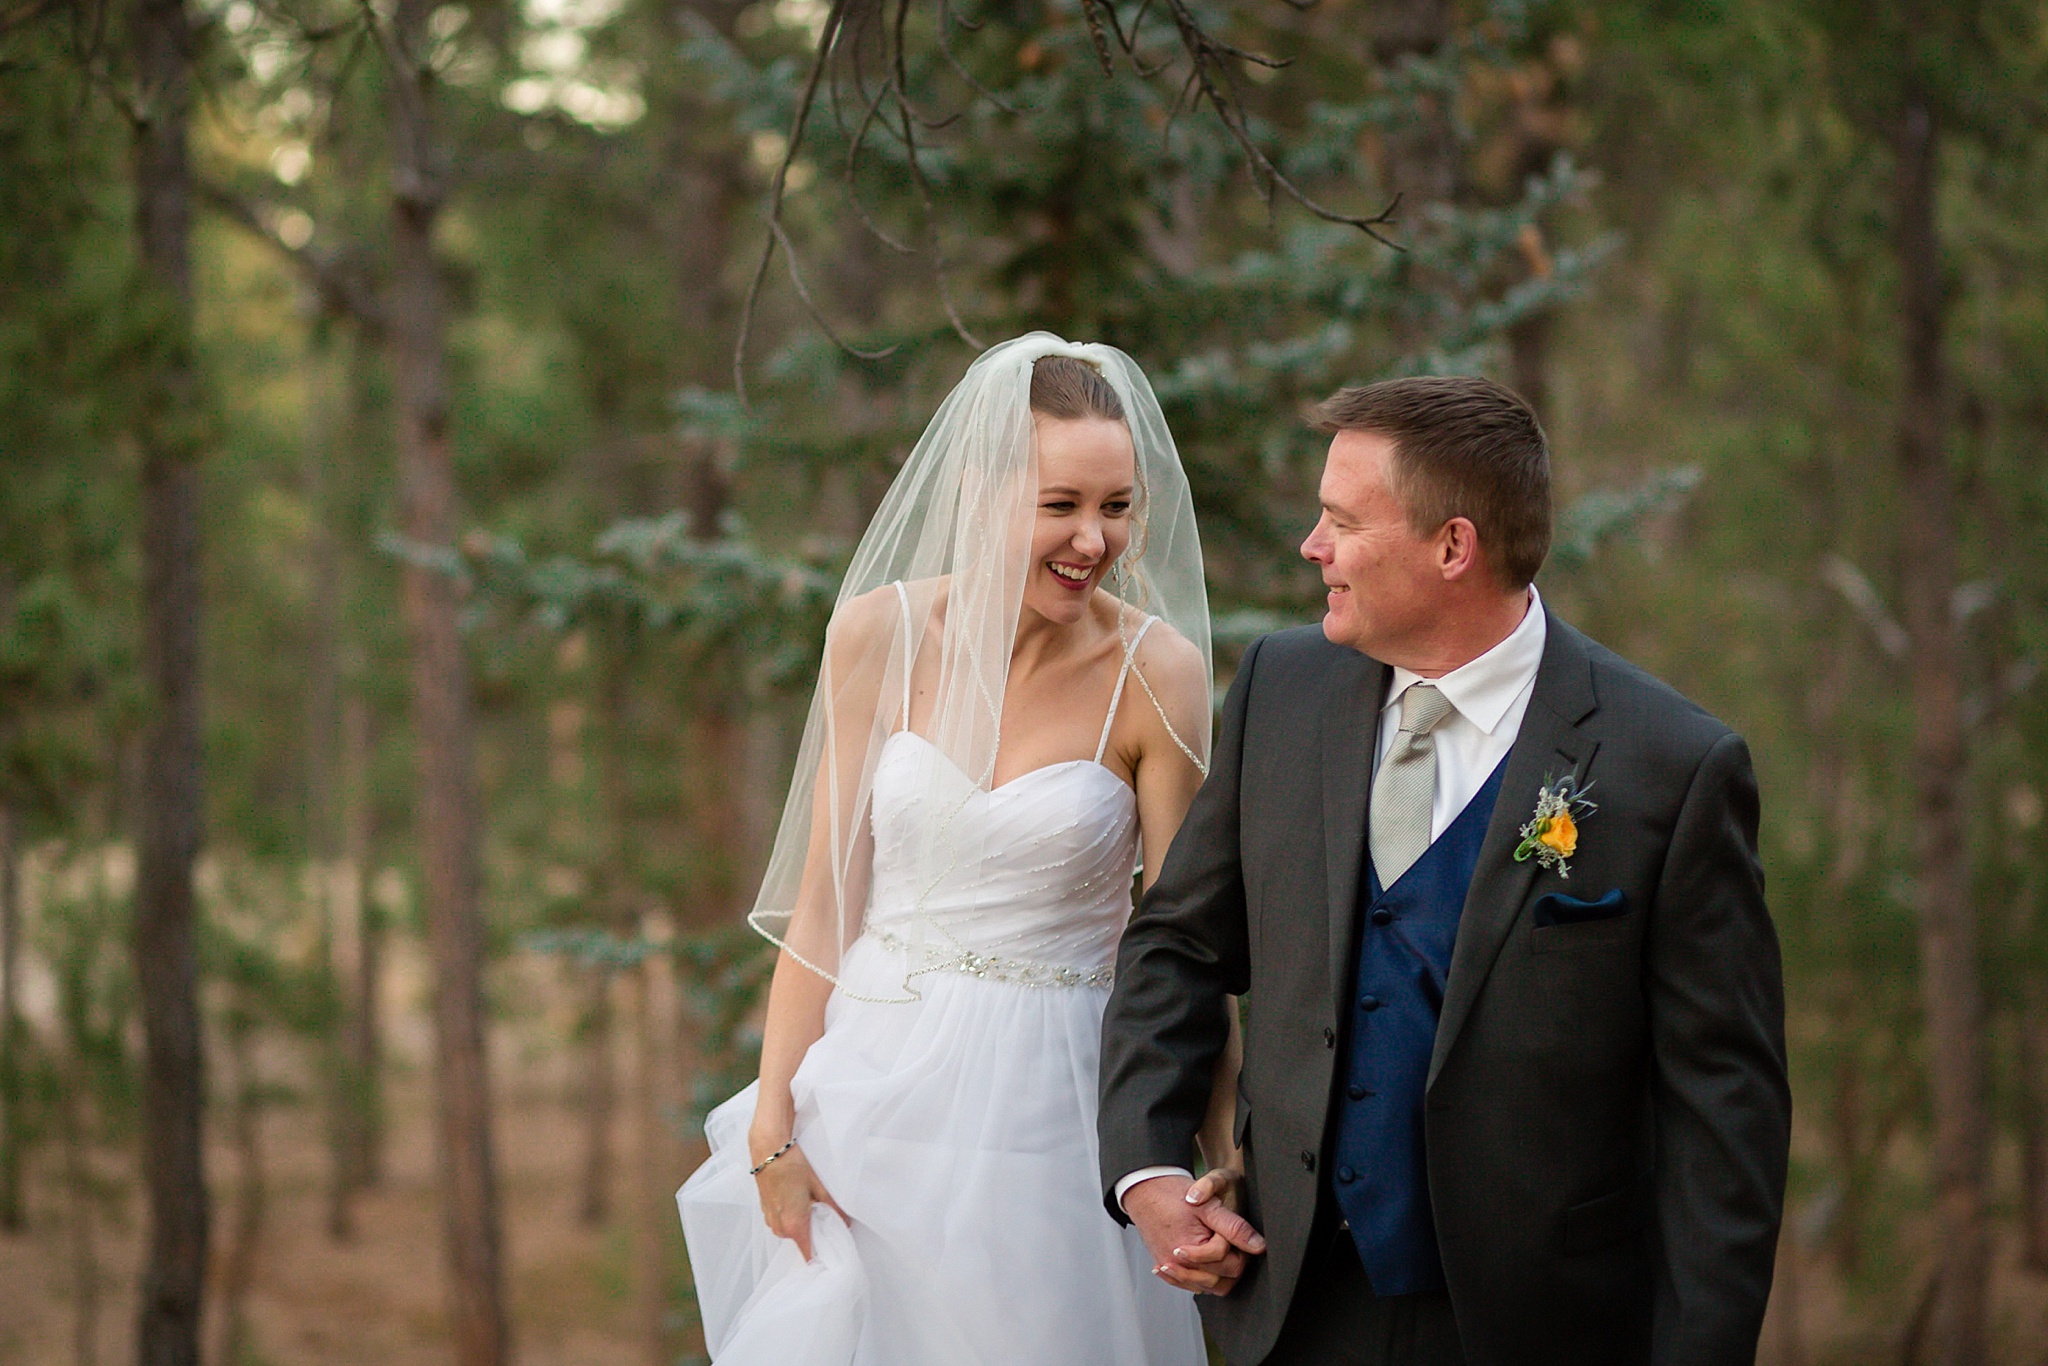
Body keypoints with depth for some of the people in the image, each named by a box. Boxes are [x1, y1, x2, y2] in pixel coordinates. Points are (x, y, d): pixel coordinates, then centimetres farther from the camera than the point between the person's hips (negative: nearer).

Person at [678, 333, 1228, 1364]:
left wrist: (1226, 1164, -8)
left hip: (1051, 1109, -1)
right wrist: (774, 1125, -4)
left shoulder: (1157, 672, -9)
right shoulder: (880, 635, -6)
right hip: (879, 1079, 1)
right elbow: (823, 897, -2)